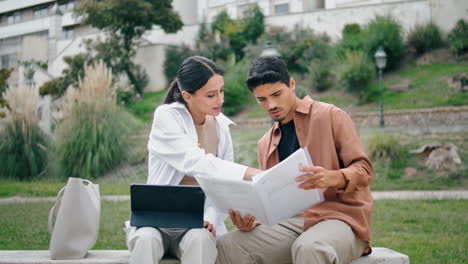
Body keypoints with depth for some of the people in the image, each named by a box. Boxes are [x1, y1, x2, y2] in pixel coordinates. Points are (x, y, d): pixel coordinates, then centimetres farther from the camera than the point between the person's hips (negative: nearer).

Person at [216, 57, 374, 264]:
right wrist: (250, 219, -4)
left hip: (338, 214, -5)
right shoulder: (265, 144, 20)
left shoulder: (331, 116, 3)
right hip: (290, 221, 5)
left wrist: (334, 178, -26)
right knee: (227, 246, -20)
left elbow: (364, 169, -3)